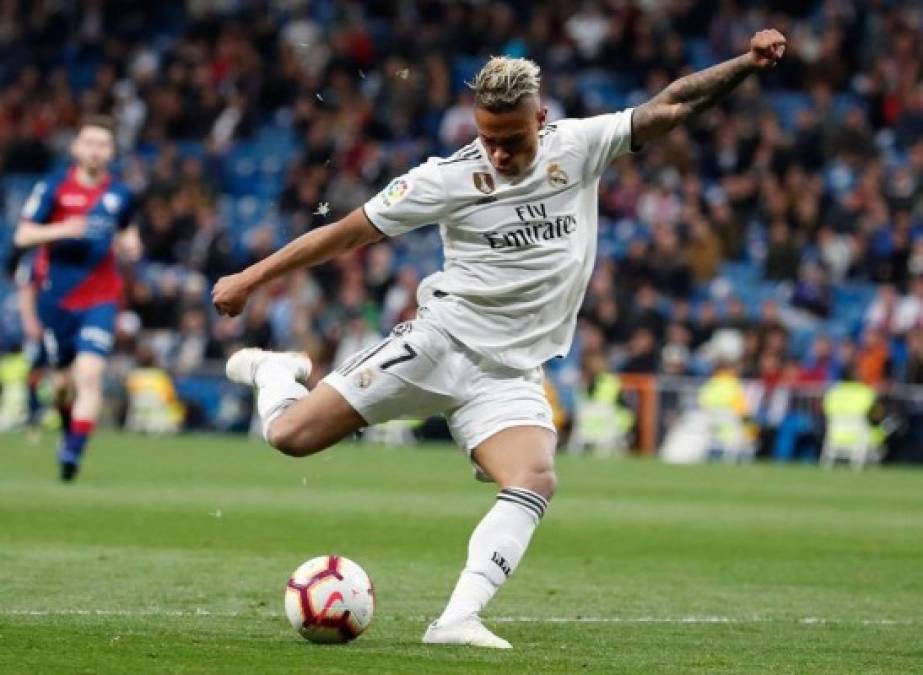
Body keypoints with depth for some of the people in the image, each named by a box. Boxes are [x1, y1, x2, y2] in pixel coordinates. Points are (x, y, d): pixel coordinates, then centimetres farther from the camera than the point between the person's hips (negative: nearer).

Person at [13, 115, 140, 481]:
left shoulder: (120, 195, 4)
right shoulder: (53, 187, -4)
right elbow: (22, 235, -6)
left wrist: (129, 243, -1)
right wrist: (61, 230, -23)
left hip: (99, 300, 0)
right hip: (57, 296, 0)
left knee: (90, 375, -17)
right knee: (66, 375, 10)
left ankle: (73, 451, -18)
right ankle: (69, 430, 40)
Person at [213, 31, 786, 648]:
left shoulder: (579, 147, 0)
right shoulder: (447, 179, -8)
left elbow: (670, 107, 0)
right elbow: (349, 232, -1)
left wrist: (748, 62, -12)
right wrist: (252, 278, 1)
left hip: (511, 375, 2)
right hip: (439, 343, -2)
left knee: (536, 482, -25)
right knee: (290, 435, -11)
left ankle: (457, 620, -28)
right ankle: (275, 370, 24)